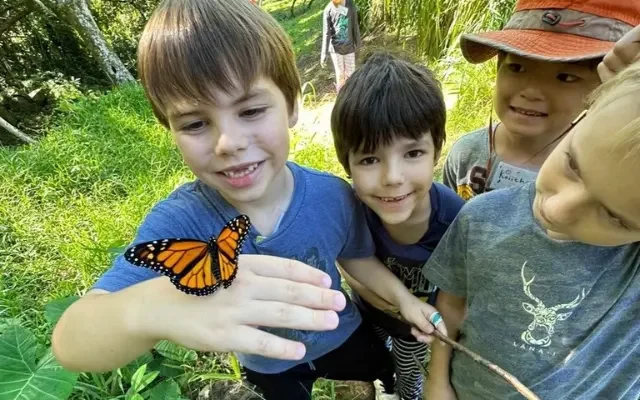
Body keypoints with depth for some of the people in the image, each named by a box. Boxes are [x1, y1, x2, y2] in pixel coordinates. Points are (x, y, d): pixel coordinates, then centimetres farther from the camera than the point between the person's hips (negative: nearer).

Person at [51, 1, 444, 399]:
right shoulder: (178, 221, -33)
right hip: (269, 367, -1)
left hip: (341, 337, 3)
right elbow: (70, 344, -45)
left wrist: (403, 296, -19)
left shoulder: (333, 195, -27)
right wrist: (150, 308, -66)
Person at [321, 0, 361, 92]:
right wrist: (323, 54, -14)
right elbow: (326, 33, -12)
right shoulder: (328, 9, -12)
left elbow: (355, 26, 4)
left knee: (350, 73, 9)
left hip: (349, 47, 2)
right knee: (340, 74, 8)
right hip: (335, 48, -2)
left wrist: (357, 43, 12)